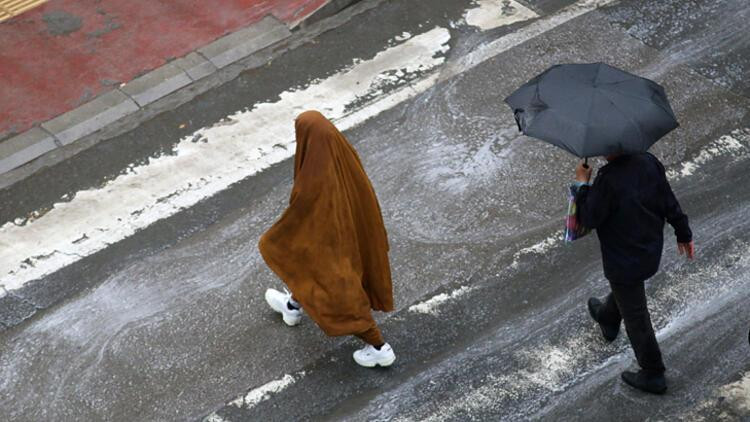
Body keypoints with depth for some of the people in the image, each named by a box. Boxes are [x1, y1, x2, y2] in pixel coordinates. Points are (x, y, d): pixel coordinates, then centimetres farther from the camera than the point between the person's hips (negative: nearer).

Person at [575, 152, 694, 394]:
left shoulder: (608, 179, -33)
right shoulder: (649, 162, -12)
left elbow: (589, 219, -22)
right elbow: (670, 202, -1)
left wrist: (583, 184, -10)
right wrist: (683, 234, 12)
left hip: (624, 261, -7)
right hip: (652, 252, 7)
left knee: (636, 317, 10)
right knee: (623, 284, 36)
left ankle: (653, 376, 24)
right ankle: (608, 320, 65)